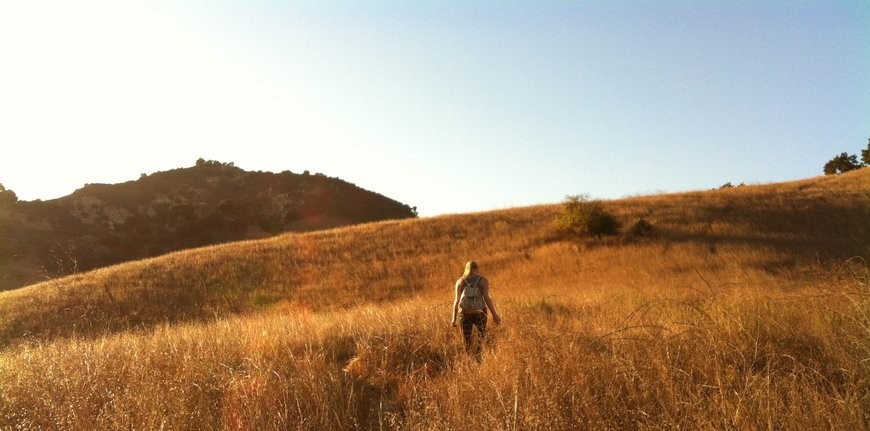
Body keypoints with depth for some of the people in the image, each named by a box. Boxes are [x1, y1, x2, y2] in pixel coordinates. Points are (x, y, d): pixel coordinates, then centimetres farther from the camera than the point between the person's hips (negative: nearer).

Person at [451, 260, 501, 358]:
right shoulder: (483, 280, 0)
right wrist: (495, 315, -5)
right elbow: (487, 298, -9)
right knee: (481, 339, 18)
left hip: (464, 314, 1)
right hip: (480, 313, -1)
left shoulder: (460, 281, 4)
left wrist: (454, 318, 3)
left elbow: (457, 300, -2)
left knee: (467, 343, 10)